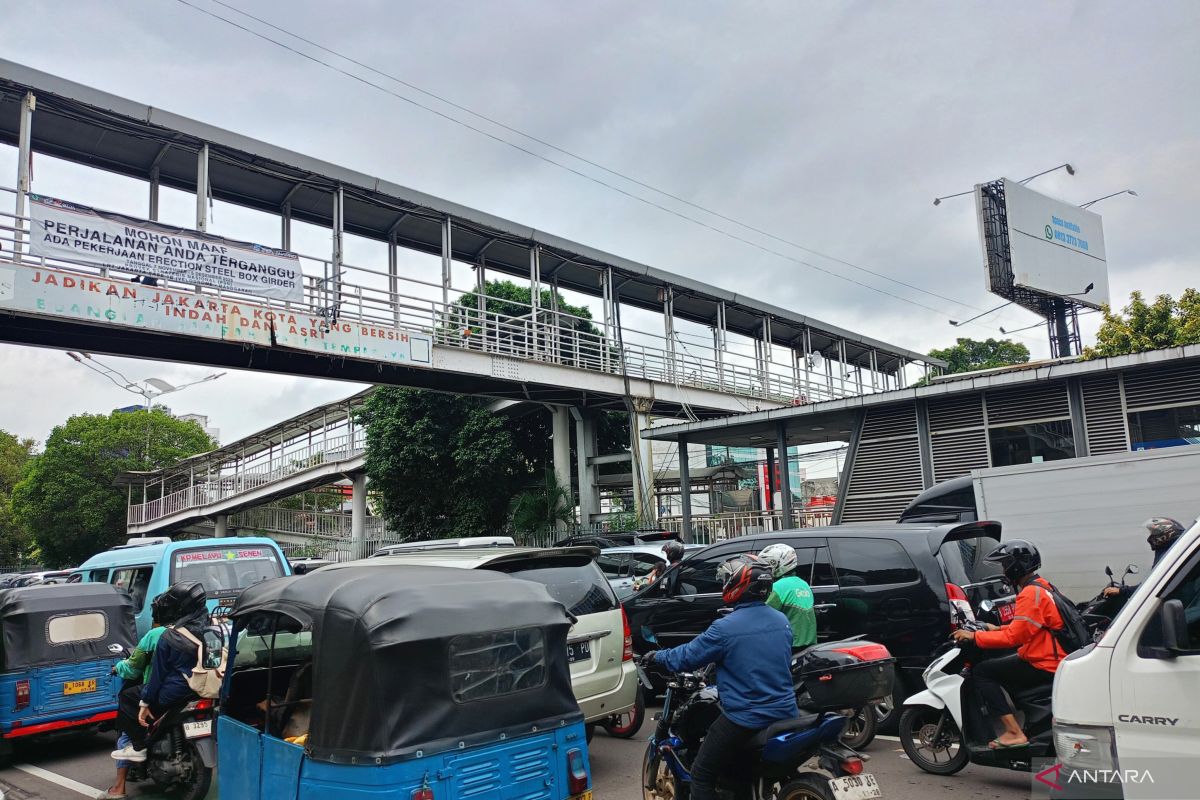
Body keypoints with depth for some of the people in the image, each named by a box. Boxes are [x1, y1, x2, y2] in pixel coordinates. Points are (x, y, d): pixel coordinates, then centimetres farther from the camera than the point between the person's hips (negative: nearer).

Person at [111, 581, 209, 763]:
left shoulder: (170, 637, -16)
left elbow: (158, 673, -9)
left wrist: (144, 703, 0)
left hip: (174, 694, -6)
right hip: (202, 691, 6)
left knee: (126, 698, 15)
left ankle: (139, 747, 13)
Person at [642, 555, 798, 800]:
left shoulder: (725, 628, -18)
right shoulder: (782, 621, 2)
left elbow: (686, 657, -8)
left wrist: (656, 656, 11)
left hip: (744, 720, -7)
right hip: (785, 713, 7)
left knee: (702, 775, 6)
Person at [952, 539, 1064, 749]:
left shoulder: (1030, 594, -19)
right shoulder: (1040, 586, 13)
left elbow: (1013, 637, -22)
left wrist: (974, 636, -15)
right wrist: (998, 629, 19)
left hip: (1043, 666, -11)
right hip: (1053, 660, 11)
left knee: (982, 671, -10)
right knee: (994, 663, 25)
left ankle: (1014, 732, -14)